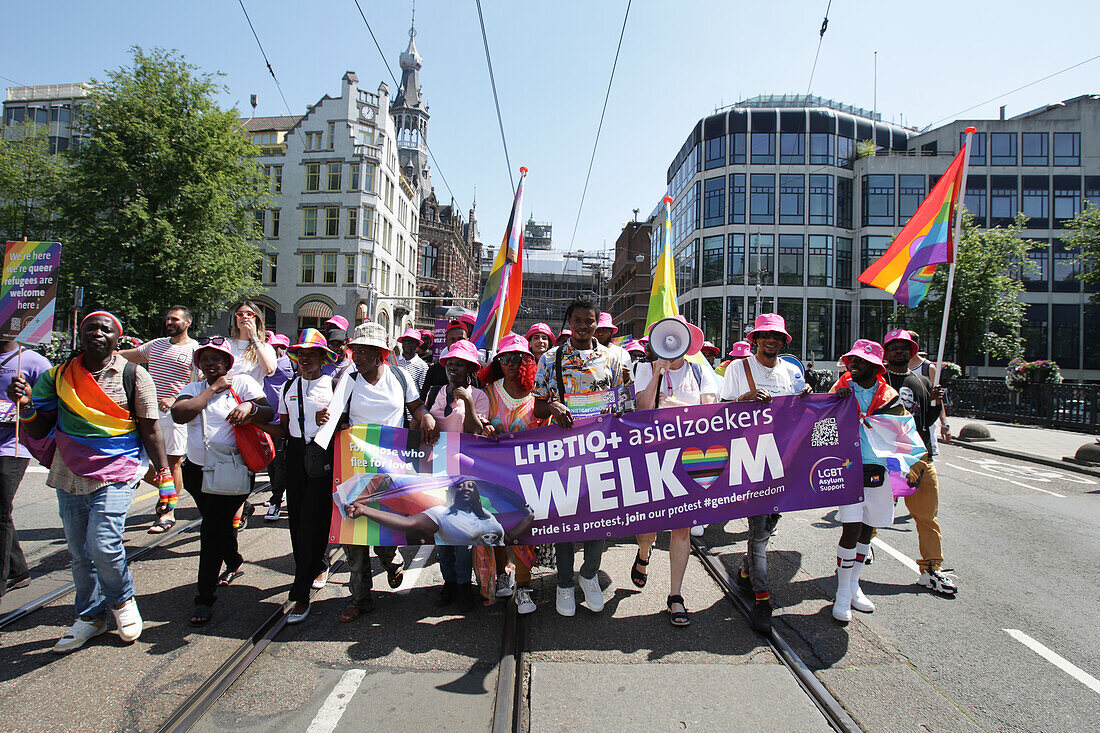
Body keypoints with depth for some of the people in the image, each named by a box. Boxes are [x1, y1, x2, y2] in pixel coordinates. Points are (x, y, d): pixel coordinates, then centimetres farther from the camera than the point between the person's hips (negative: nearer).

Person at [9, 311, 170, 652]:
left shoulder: (133, 375, -2)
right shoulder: (60, 376, 8)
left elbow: (150, 428, -2)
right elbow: (39, 430, 8)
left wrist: (164, 473, -5)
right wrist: (27, 404, -13)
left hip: (115, 473, -4)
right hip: (70, 475, 4)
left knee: (103, 544, -16)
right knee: (79, 552, 12)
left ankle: (123, 600, 12)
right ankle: (91, 617, 30)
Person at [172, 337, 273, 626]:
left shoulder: (242, 383, -1)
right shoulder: (194, 388, 12)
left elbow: (269, 413, -9)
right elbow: (179, 414, -8)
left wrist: (250, 407, -29)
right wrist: (213, 389, -8)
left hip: (228, 472, -5)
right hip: (196, 469, 5)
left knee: (213, 531, -5)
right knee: (219, 525, 19)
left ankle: (205, 599, 5)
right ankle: (233, 564, 45)